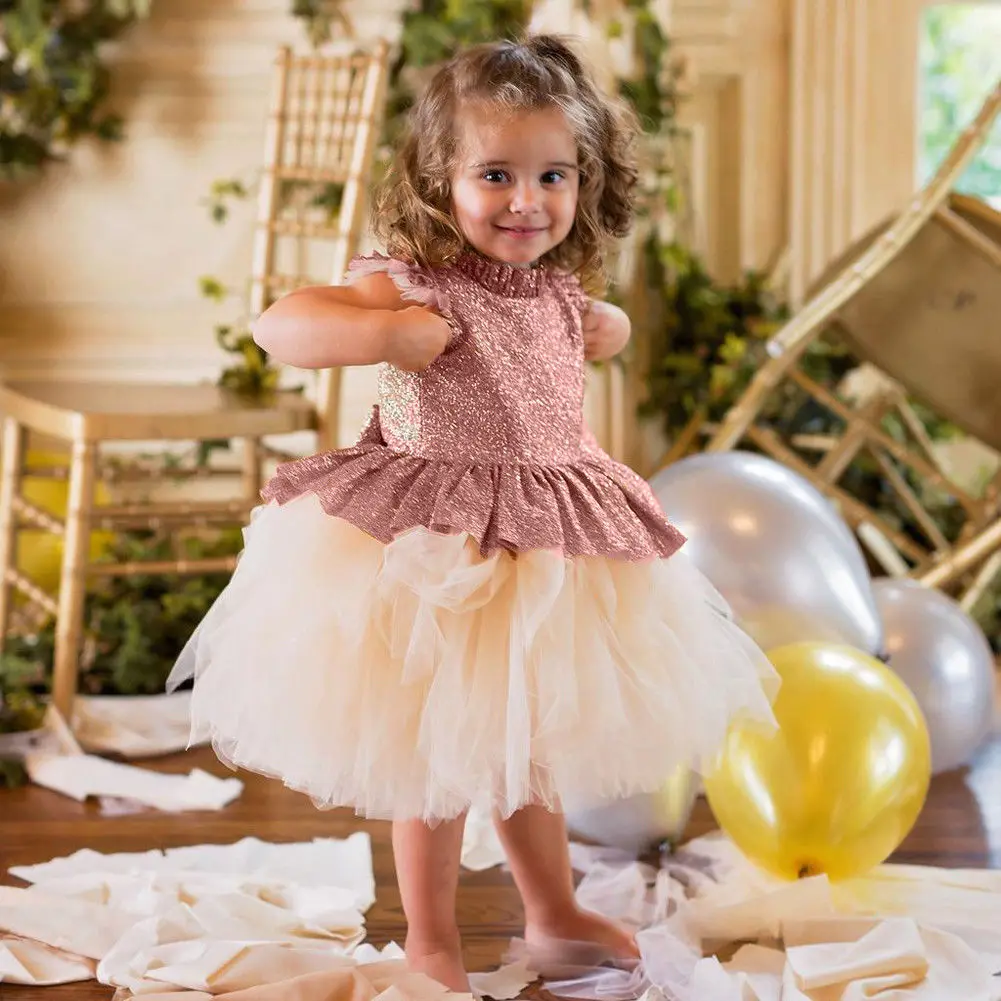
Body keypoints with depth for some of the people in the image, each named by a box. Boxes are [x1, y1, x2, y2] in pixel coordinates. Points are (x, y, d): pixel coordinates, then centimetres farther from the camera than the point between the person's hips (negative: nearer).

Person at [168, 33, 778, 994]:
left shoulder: (555, 288, 3)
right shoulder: (413, 283, -20)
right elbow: (277, 325, -29)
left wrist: (603, 327, 10)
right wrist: (389, 331, -37)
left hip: (548, 546, 7)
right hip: (436, 554, -7)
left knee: (531, 740, 23)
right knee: (441, 751, 6)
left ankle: (553, 914, 41)